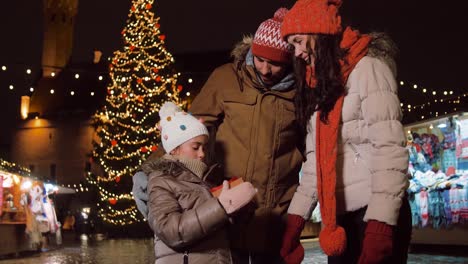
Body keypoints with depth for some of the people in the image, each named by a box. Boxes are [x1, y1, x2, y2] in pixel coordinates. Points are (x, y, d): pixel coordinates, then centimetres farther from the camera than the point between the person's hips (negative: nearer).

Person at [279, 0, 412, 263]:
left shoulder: (368, 69, -7)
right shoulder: (319, 84, 18)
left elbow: (390, 148, -16)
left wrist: (380, 224, -23)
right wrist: (296, 217, 8)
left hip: (378, 214, -7)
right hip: (338, 217, 7)